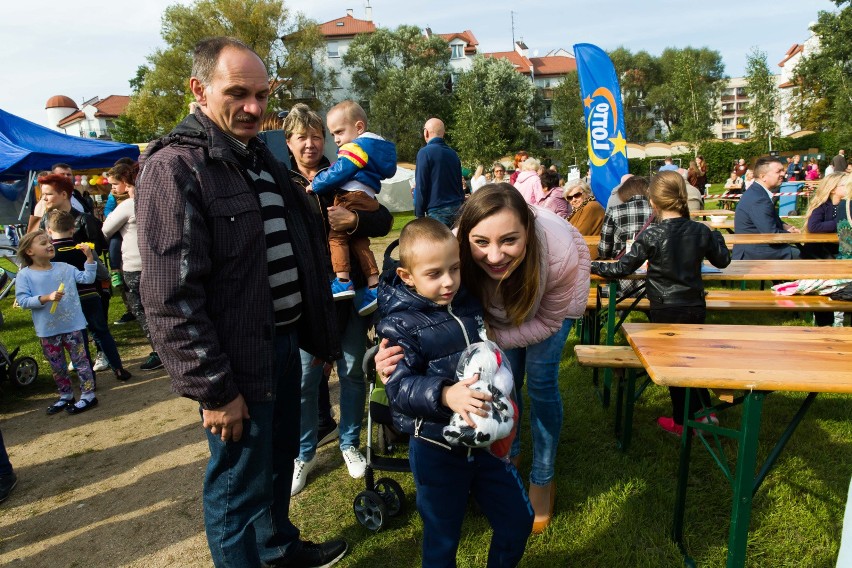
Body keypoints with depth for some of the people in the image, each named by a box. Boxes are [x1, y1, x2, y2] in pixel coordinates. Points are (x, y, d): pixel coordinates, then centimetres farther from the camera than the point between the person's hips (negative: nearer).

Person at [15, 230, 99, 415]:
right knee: (57, 366, 15)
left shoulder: (64, 268, 1)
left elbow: (87, 278, 1)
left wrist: (89, 257, -8)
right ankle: (65, 396, 31)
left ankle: (88, 395, 12)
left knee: (80, 360, 3)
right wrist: (46, 298, -24)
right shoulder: (25, 275, -5)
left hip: (72, 325, 0)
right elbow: (22, 300, -11)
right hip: (47, 330, 1)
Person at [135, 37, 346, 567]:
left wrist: (318, 332, 16)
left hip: (286, 341, 9)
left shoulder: (263, 156, 11)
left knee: (280, 459, 25)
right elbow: (171, 298, -19)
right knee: (239, 487, 8)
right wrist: (214, 388, -18)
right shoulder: (175, 168, -15)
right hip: (239, 361, -8)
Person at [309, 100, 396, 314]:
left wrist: (315, 185, -1)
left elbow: (338, 173, -14)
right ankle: (374, 285, 12)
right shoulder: (373, 145, 27)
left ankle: (343, 282, -13)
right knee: (359, 242, 12)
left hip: (352, 197, -10)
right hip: (368, 199, 10)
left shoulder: (356, 146, -5)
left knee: (336, 235, -8)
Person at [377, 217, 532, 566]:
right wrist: (445, 396, -40)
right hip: (436, 449, -5)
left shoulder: (470, 304, 0)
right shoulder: (399, 324, -15)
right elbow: (399, 386, -25)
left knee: (518, 521, 18)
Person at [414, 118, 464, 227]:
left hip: (437, 211, -6)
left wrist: (419, 214, -7)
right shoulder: (453, 153, 11)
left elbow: (421, 187, -11)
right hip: (457, 209, 6)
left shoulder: (425, 152, -7)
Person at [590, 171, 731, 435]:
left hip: (665, 310, -4)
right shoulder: (701, 231, -5)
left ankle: (682, 421, 22)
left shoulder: (651, 235, -17)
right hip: (696, 307, 4)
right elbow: (723, 260, 11)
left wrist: (592, 266, 0)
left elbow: (621, 269, -14)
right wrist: (716, 236, 28)